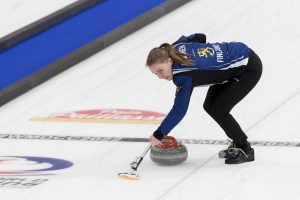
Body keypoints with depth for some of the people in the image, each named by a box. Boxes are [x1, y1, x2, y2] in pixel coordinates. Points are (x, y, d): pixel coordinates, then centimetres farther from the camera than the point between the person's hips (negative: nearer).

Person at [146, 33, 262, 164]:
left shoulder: (184, 75, -31)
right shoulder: (177, 46, -8)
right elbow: (200, 37, 11)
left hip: (249, 68, -10)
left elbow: (179, 110, -30)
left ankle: (245, 150, 1)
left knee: (219, 110, -13)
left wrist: (158, 135, -25)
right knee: (209, 106, 7)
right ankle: (238, 143, 20)